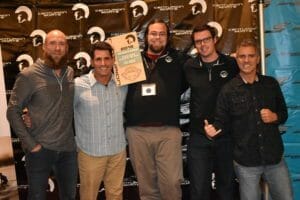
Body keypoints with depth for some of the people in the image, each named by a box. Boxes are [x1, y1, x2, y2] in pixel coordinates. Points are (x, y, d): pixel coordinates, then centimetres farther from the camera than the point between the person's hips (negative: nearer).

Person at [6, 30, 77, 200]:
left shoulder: (71, 73, 2)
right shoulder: (29, 75, -11)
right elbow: (13, 112, -9)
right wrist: (30, 144, -13)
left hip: (68, 148, 4)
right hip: (41, 150, -4)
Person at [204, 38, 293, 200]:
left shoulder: (271, 84, 4)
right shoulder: (228, 90, -4)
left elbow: (284, 113, 12)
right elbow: (223, 121, -4)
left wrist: (275, 117, -9)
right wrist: (214, 129, -25)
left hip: (275, 158, 3)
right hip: (245, 162, -2)